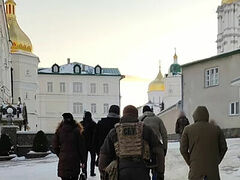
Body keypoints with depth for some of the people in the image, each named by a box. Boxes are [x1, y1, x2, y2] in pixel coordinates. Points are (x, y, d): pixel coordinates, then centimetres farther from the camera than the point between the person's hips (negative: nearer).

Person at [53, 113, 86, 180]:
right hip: (75, 159, -1)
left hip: (63, 160, 2)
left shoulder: (59, 130, 0)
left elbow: (55, 146, 3)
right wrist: (83, 160, 4)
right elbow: (81, 146, -4)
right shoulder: (77, 130, -6)